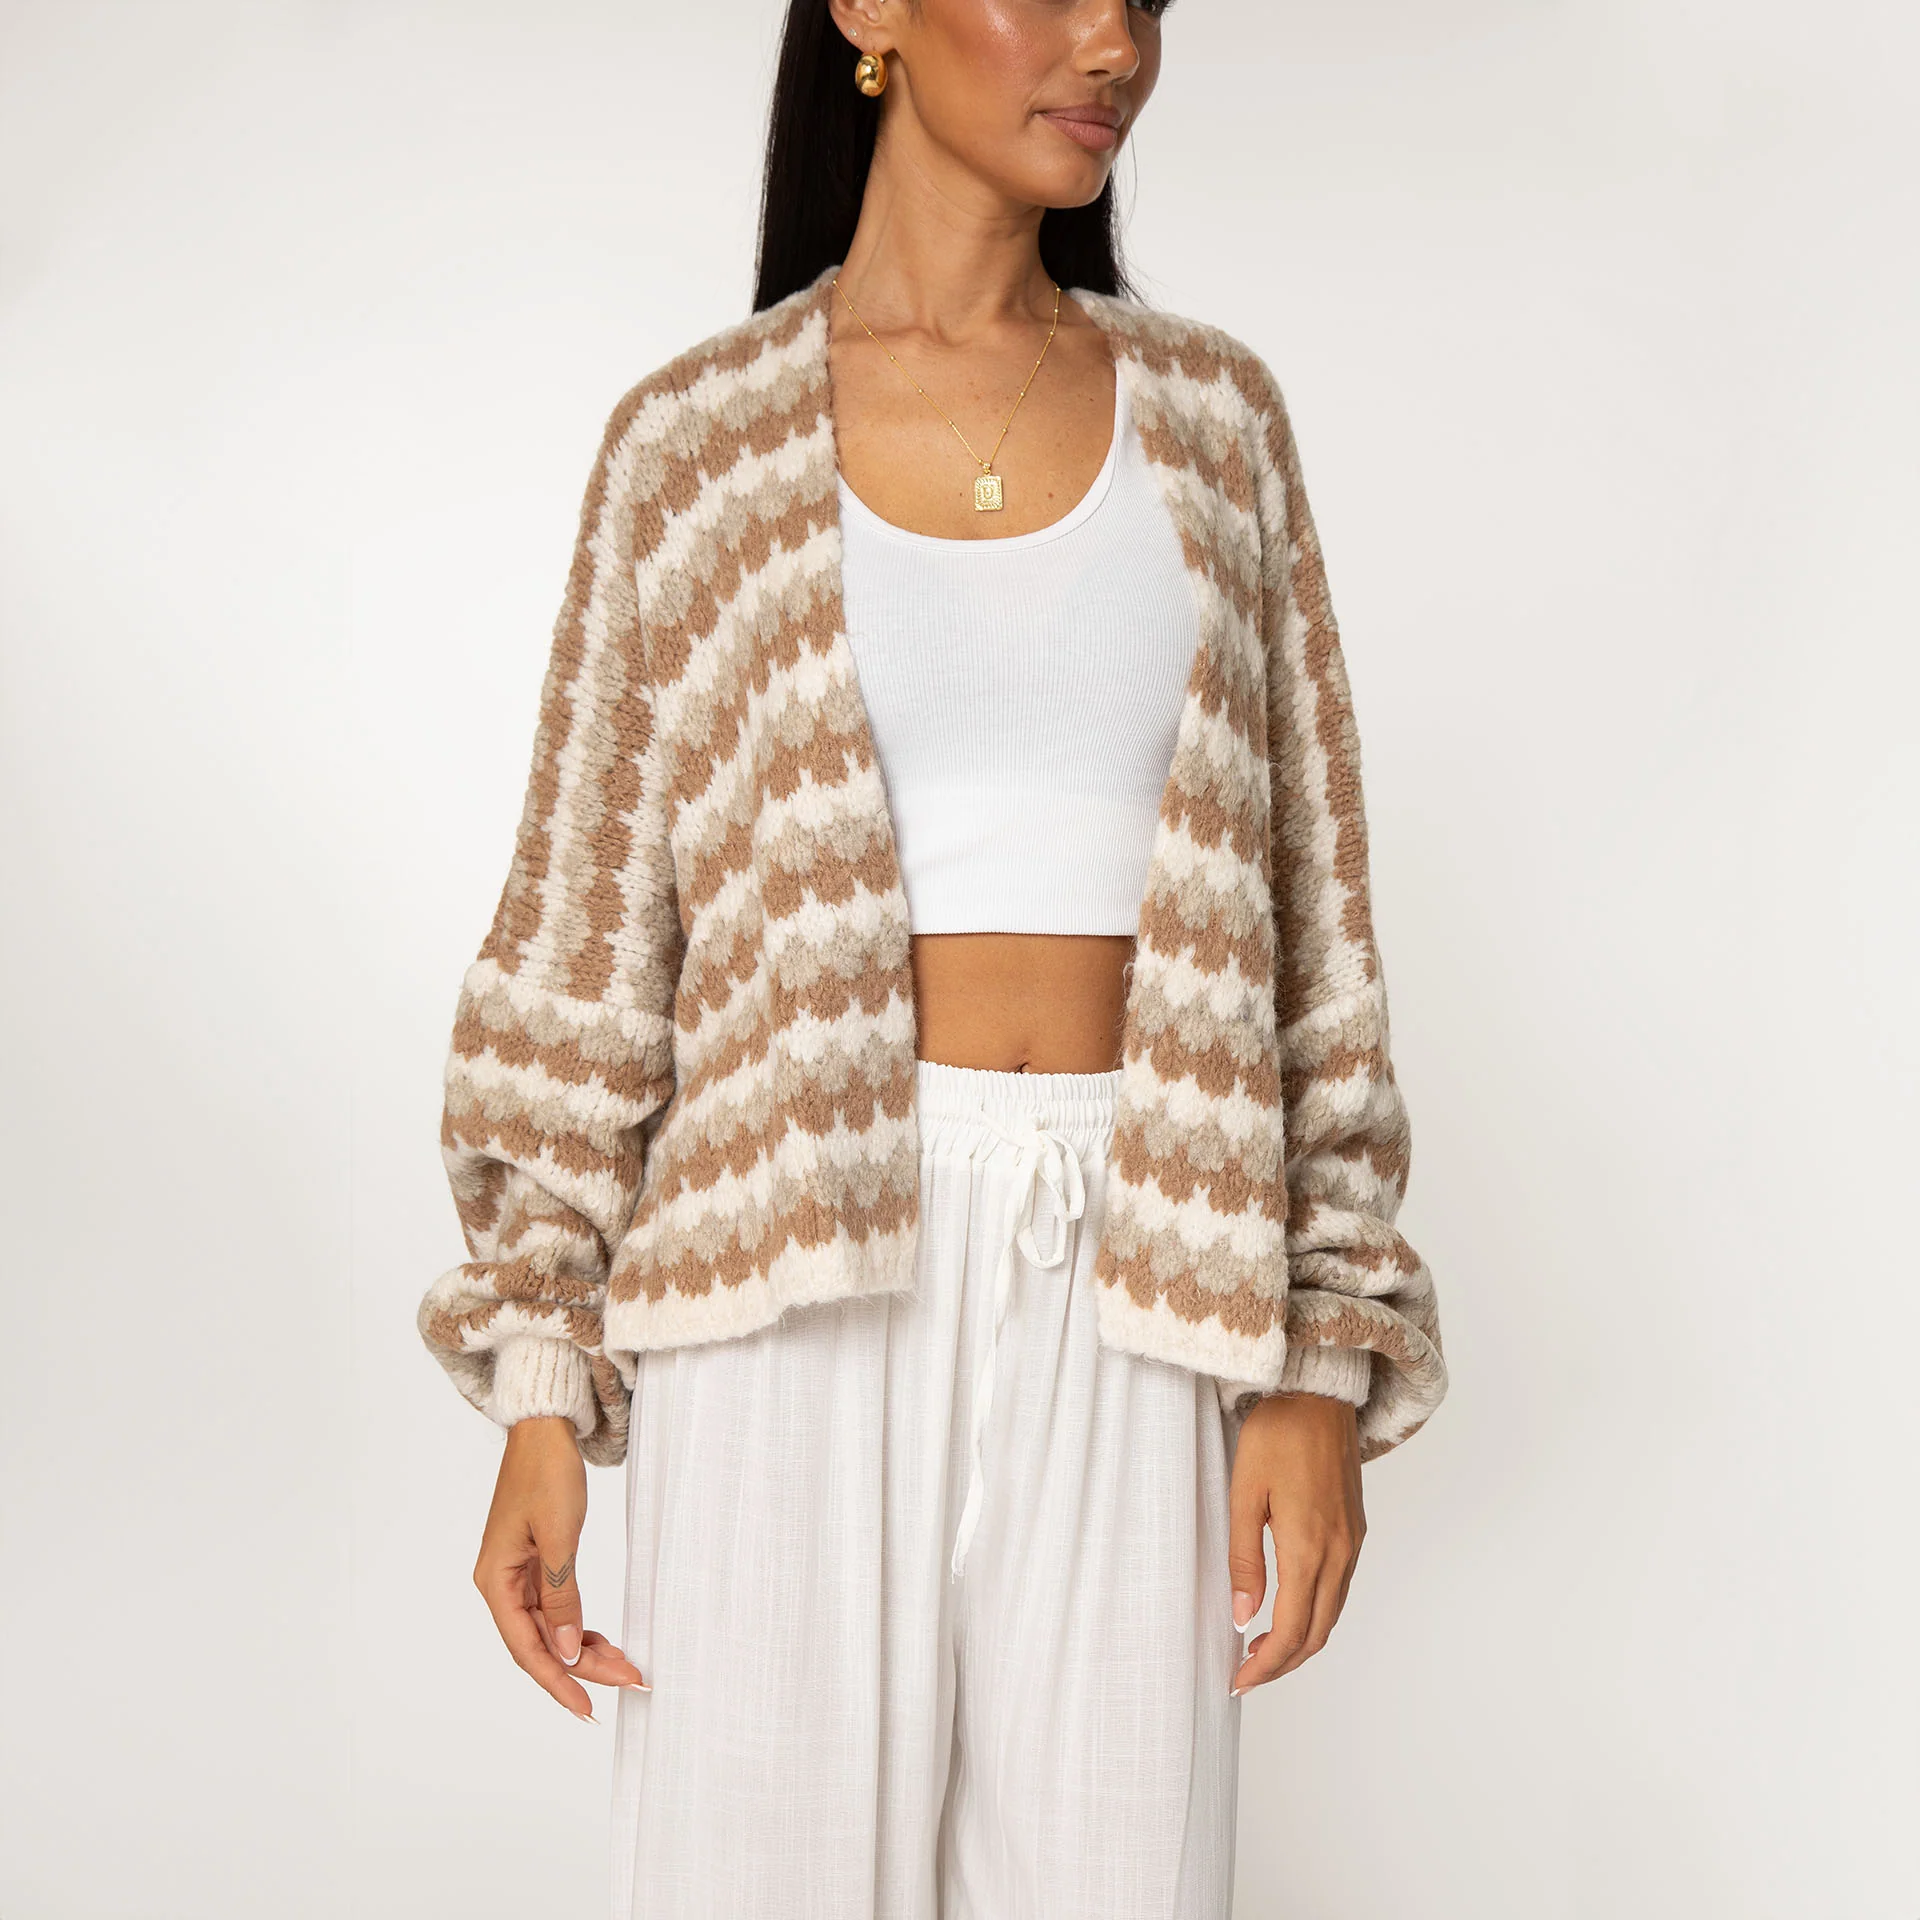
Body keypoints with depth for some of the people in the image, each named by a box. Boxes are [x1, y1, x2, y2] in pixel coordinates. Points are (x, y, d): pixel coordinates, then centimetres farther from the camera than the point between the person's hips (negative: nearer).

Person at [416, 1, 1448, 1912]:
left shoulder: (1212, 416, 9)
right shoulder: (695, 443, 4)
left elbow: (1301, 915, 8)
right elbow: (582, 944, 5)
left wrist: (1324, 1359, 1)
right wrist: (538, 1392, -1)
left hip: (1121, 1314, 2)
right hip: (797, 1284, -1)